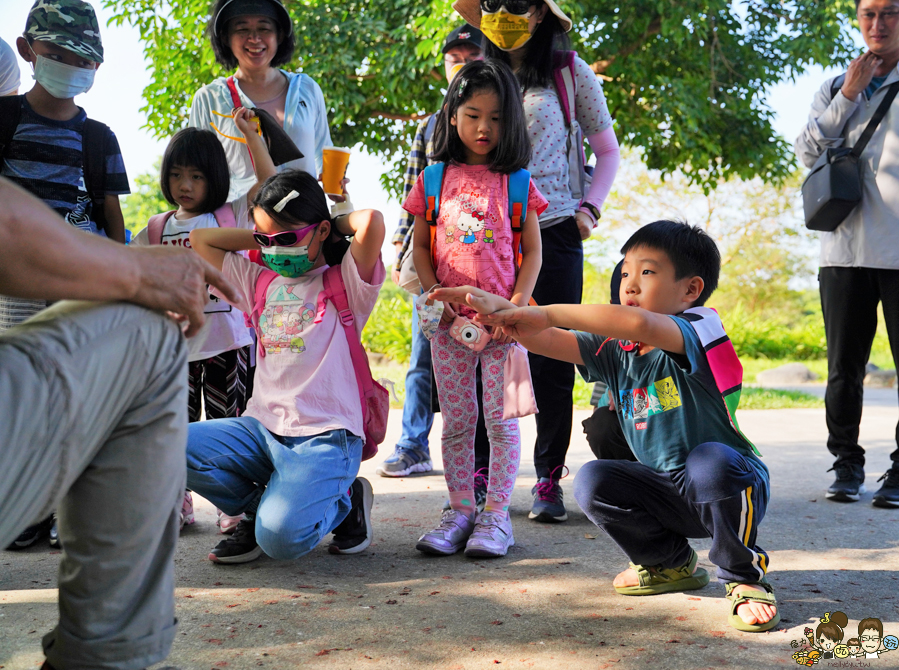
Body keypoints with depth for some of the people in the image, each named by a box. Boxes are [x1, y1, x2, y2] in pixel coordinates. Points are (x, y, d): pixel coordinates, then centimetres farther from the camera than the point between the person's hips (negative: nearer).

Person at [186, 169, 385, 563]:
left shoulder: (344, 283, 0)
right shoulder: (261, 283, 17)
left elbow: (372, 222, -19)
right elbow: (200, 239, 26)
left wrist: (338, 224, 2)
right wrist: (263, 238, 18)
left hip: (324, 437, -6)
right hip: (262, 428, 6)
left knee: (281, 537, -29)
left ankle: (342, 501, 6)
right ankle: (258, 508, 4)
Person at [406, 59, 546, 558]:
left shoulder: (517, 183, 3)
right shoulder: (434, 179, 6)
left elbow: (532, 252, 3)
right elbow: (420, 246, 8)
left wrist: (516, 306, -9)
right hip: (449, 319, 1)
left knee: (500, 419, 0)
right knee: (456, 421, 6)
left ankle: (496, 514, 8)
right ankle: (460, 511, 15)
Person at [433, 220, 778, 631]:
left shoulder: (699, 331, -19)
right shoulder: (618, 351, 2)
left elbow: (639, 323, -41)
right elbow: (549, 342, -6)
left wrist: (550, 313, -37)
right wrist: (496, 309, -26)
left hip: (734, 487, -6)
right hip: (667, 490, 6)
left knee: (709, 460, -37)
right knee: (592, 482, -15)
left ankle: (745, 577, -12)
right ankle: (671, 564, 10)